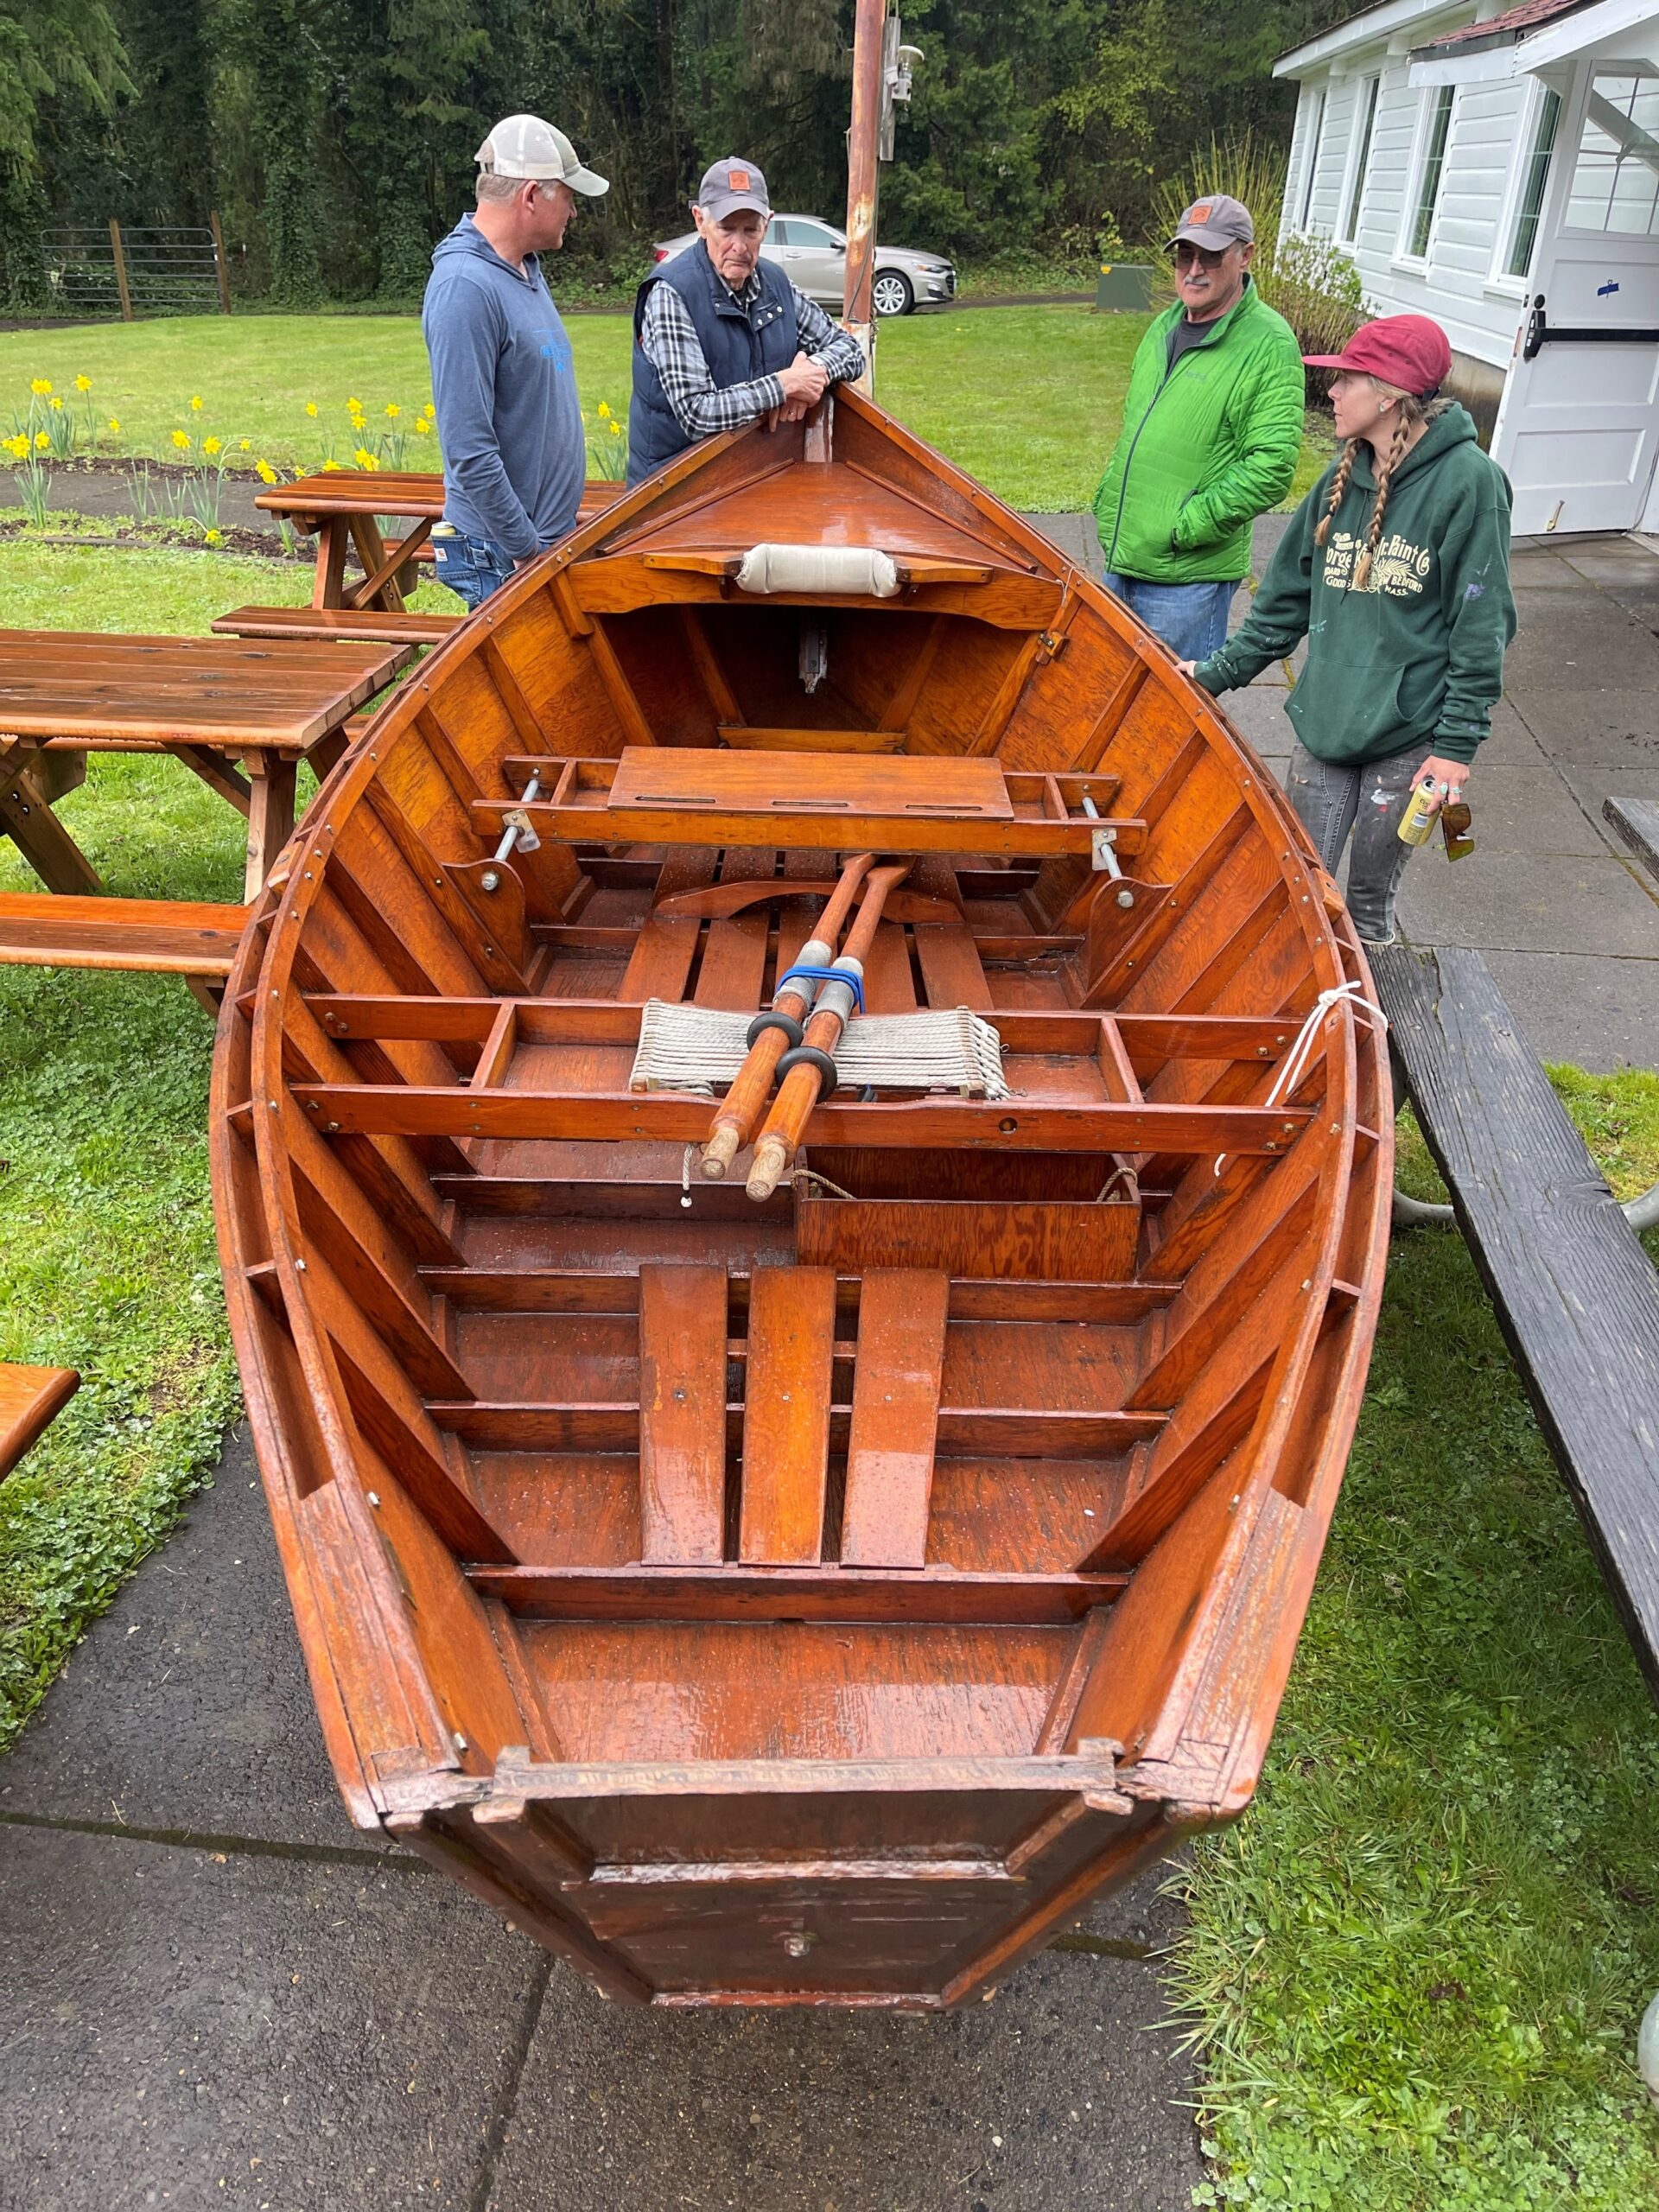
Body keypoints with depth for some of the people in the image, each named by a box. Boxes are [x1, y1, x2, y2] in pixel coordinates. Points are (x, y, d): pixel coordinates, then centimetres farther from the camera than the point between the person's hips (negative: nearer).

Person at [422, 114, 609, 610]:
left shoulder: (526, 267, 13)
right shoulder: (464, 286, -18)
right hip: (502, 555, -9)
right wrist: (527, 550, -21)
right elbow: (468, 449, -23)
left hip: (552, 533, 9)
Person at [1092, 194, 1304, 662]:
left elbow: (1271, 467, -18)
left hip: (1189, 576, -8)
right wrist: (1108, 505, 14)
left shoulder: (1269, 344, -12)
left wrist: (1186, 527, -19)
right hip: (1121, 558, 8)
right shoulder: (1165, 327, 12)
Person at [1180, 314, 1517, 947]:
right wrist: (1219, 673, 13)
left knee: (1370, 897, 7)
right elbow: (1286, 599, 15)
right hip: (1324, 723, 5)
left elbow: (1482, 626, -11)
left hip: (1409, 738, -5)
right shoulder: (1342, 480, 7)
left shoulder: (1466, 482, -11)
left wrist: (1458, 742, -13)